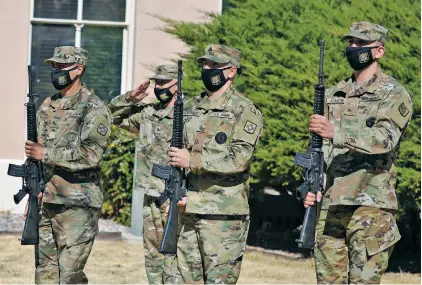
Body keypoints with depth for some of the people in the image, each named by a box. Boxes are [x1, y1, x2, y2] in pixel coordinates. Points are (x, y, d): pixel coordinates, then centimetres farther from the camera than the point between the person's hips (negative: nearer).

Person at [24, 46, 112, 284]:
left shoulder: (94, 109, -8)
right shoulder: (47, 107, 15)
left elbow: (90, 154, -18)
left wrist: (47, 154, -18)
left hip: (77, 205, -7)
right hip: (45, 202, 7)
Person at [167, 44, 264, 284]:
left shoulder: (244, 110, -5)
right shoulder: (192, 109, 16)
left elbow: (239, 158, -16)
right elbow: (177, 153, 21)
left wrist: (193, 161, -20)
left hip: (223, 214, -7)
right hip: (188, 209, 7)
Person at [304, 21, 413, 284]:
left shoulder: (394, 94, -1)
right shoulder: (333, 95, 17)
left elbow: (384, 138, -18)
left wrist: (335, 132, -31)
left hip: (370, 205, -6)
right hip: (330, 203, 6)